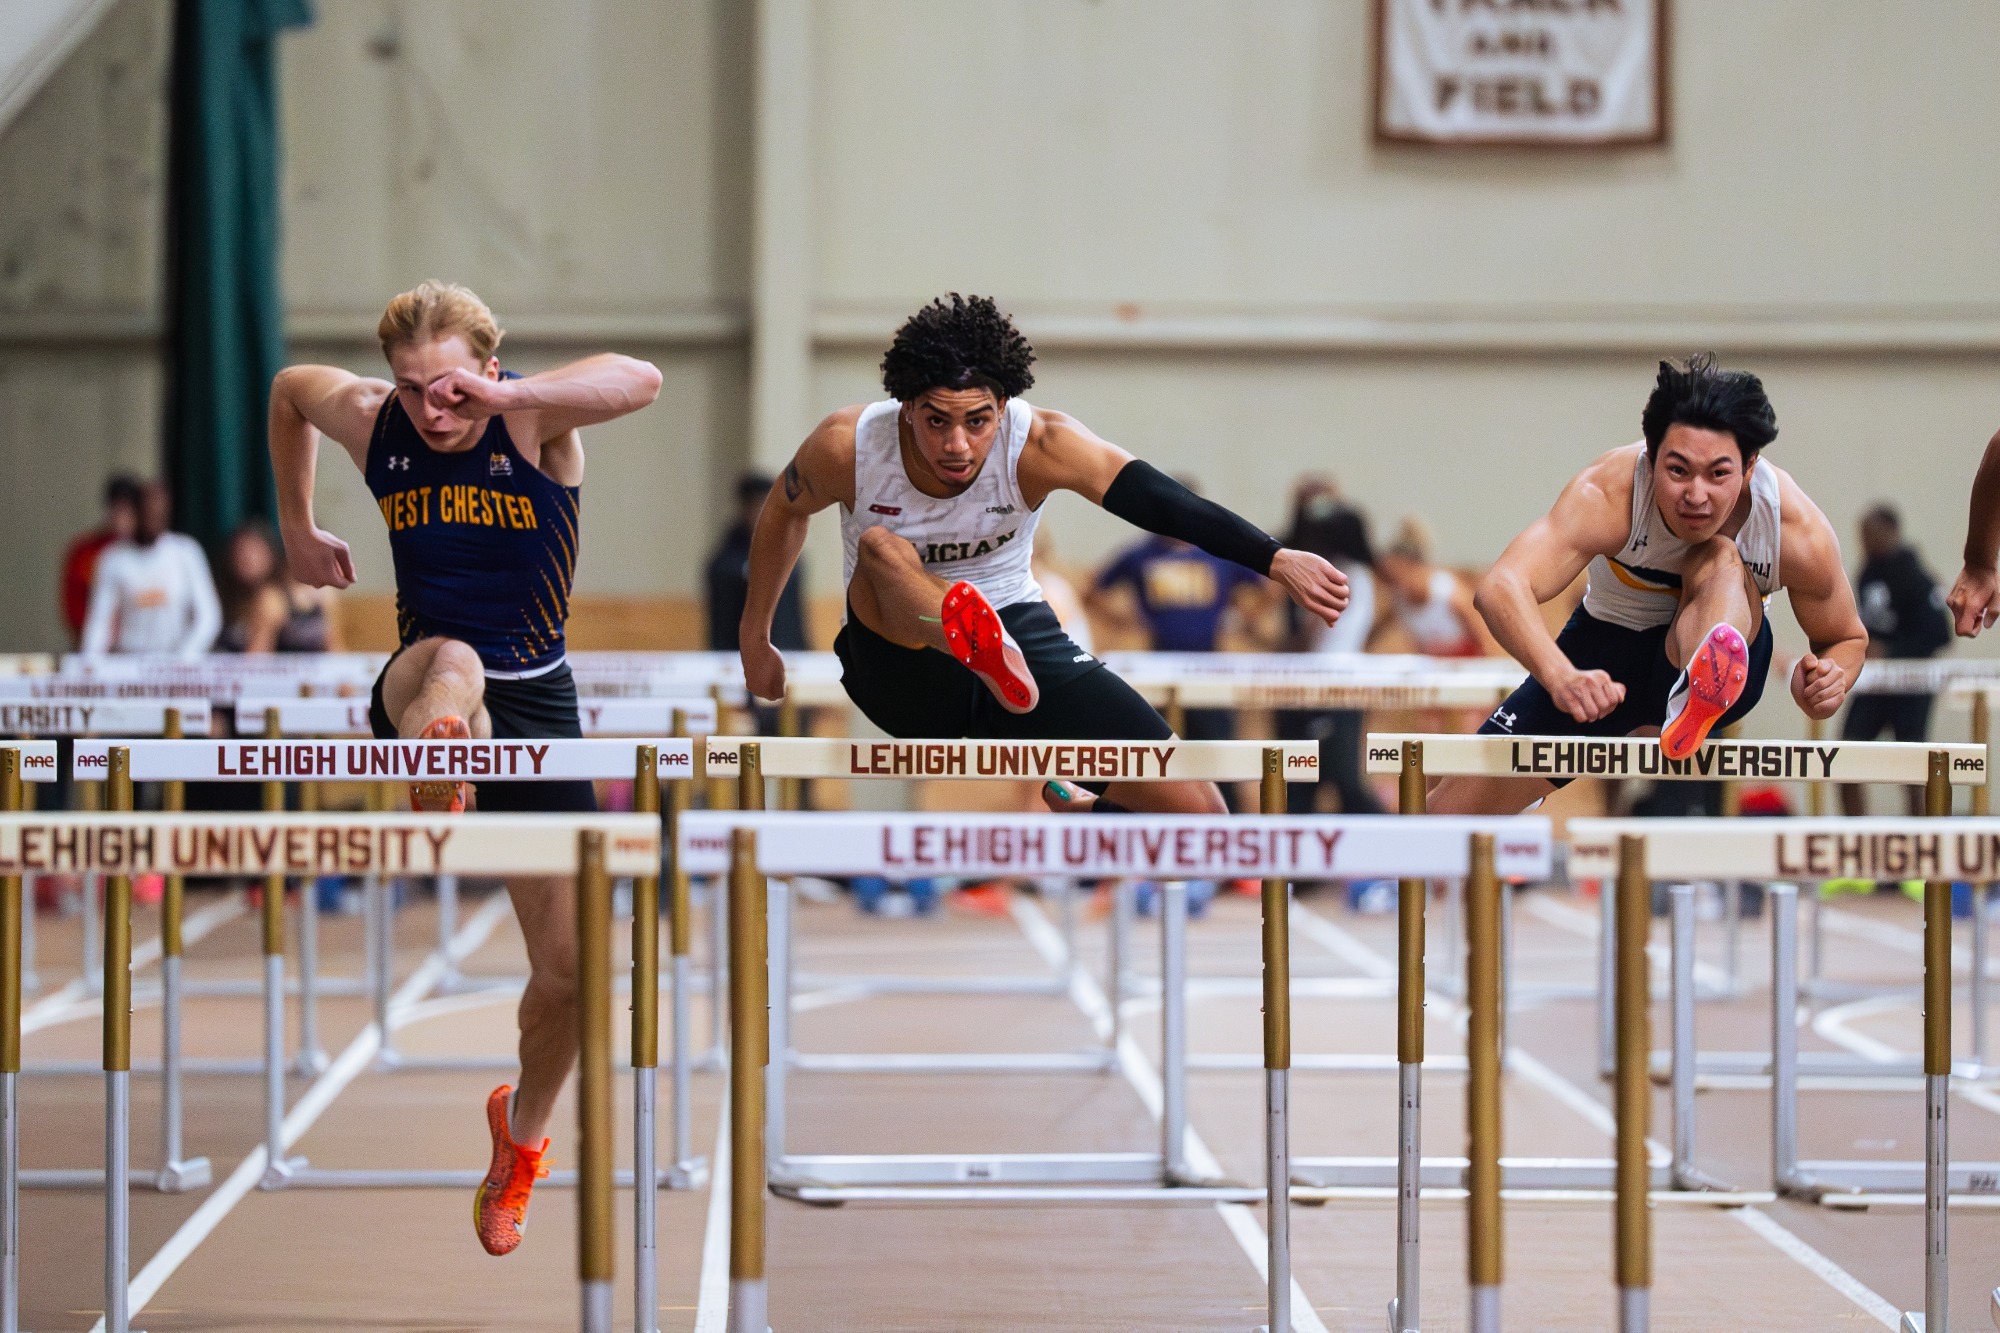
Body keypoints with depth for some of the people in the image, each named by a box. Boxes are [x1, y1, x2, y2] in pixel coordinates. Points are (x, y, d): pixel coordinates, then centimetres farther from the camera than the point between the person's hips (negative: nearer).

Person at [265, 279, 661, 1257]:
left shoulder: (535, 417, -14)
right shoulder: (368, 421, -3)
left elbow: (640, 381, -36)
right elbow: (288, 387, 21)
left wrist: (504, 397, -47)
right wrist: (296, 529, 24)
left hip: (535, 701, 0)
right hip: (420, 689, 0)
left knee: (567, 969, 1)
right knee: (453, 662, -41)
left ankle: (522, 1134, 30)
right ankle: (433, 806, -78)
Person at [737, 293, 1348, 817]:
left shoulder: (1039, 443, -19)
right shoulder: (846, 447, -16)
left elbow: (1157, 498, -33)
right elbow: (785, 512, 6)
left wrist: (1276, 560, -46)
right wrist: (755, 636, 17)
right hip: (899, 650, -1)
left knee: (1198, 811, -11)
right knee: (881, 549, -37)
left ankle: (1079, 809, 23)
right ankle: (990, 656, -69)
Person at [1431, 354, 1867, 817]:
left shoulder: (1798, 530, -26)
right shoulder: (1607, 494, -33)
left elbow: (1848, 638, -7)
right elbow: (1500, 588, -47)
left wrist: (1829, 679, -32)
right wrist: (1561, 676, -66)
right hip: (1607, 647, 1)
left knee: (1720, 558, -36)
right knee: (1452, 808, -7)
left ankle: (1692, 711, -66)